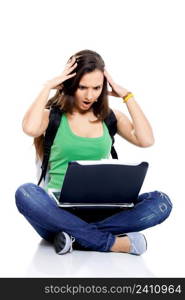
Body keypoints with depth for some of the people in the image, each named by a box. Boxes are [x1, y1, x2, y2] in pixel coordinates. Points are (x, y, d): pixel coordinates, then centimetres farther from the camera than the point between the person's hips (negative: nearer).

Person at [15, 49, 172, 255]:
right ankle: (114, 243, -30)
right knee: (26, 194, -37)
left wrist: (127, 96, 0)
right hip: (59, 207, -2)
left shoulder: (110, 117, 13)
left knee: (161, 202, -22)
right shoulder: (53, 115, 5)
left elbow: (145, 140, -6)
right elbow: (30, 128, -20)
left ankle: (76, 235, -26)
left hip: (100, 209, 2)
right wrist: (48, 87, -9)